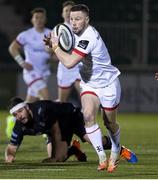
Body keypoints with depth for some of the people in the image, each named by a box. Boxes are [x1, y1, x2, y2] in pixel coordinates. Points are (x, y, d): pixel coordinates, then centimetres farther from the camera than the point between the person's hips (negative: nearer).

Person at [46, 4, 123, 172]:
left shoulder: (88, 37, -32)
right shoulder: (77, 32, -5)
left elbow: (69, 62, -38)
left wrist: (55, 46, -24)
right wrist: (53, 43, -7)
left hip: (108, 84, -6)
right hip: (89, 84, 6)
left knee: (110, 124, 11)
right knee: (88, 115, -19)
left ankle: (115, 152, 41)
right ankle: (102, 157, -14)